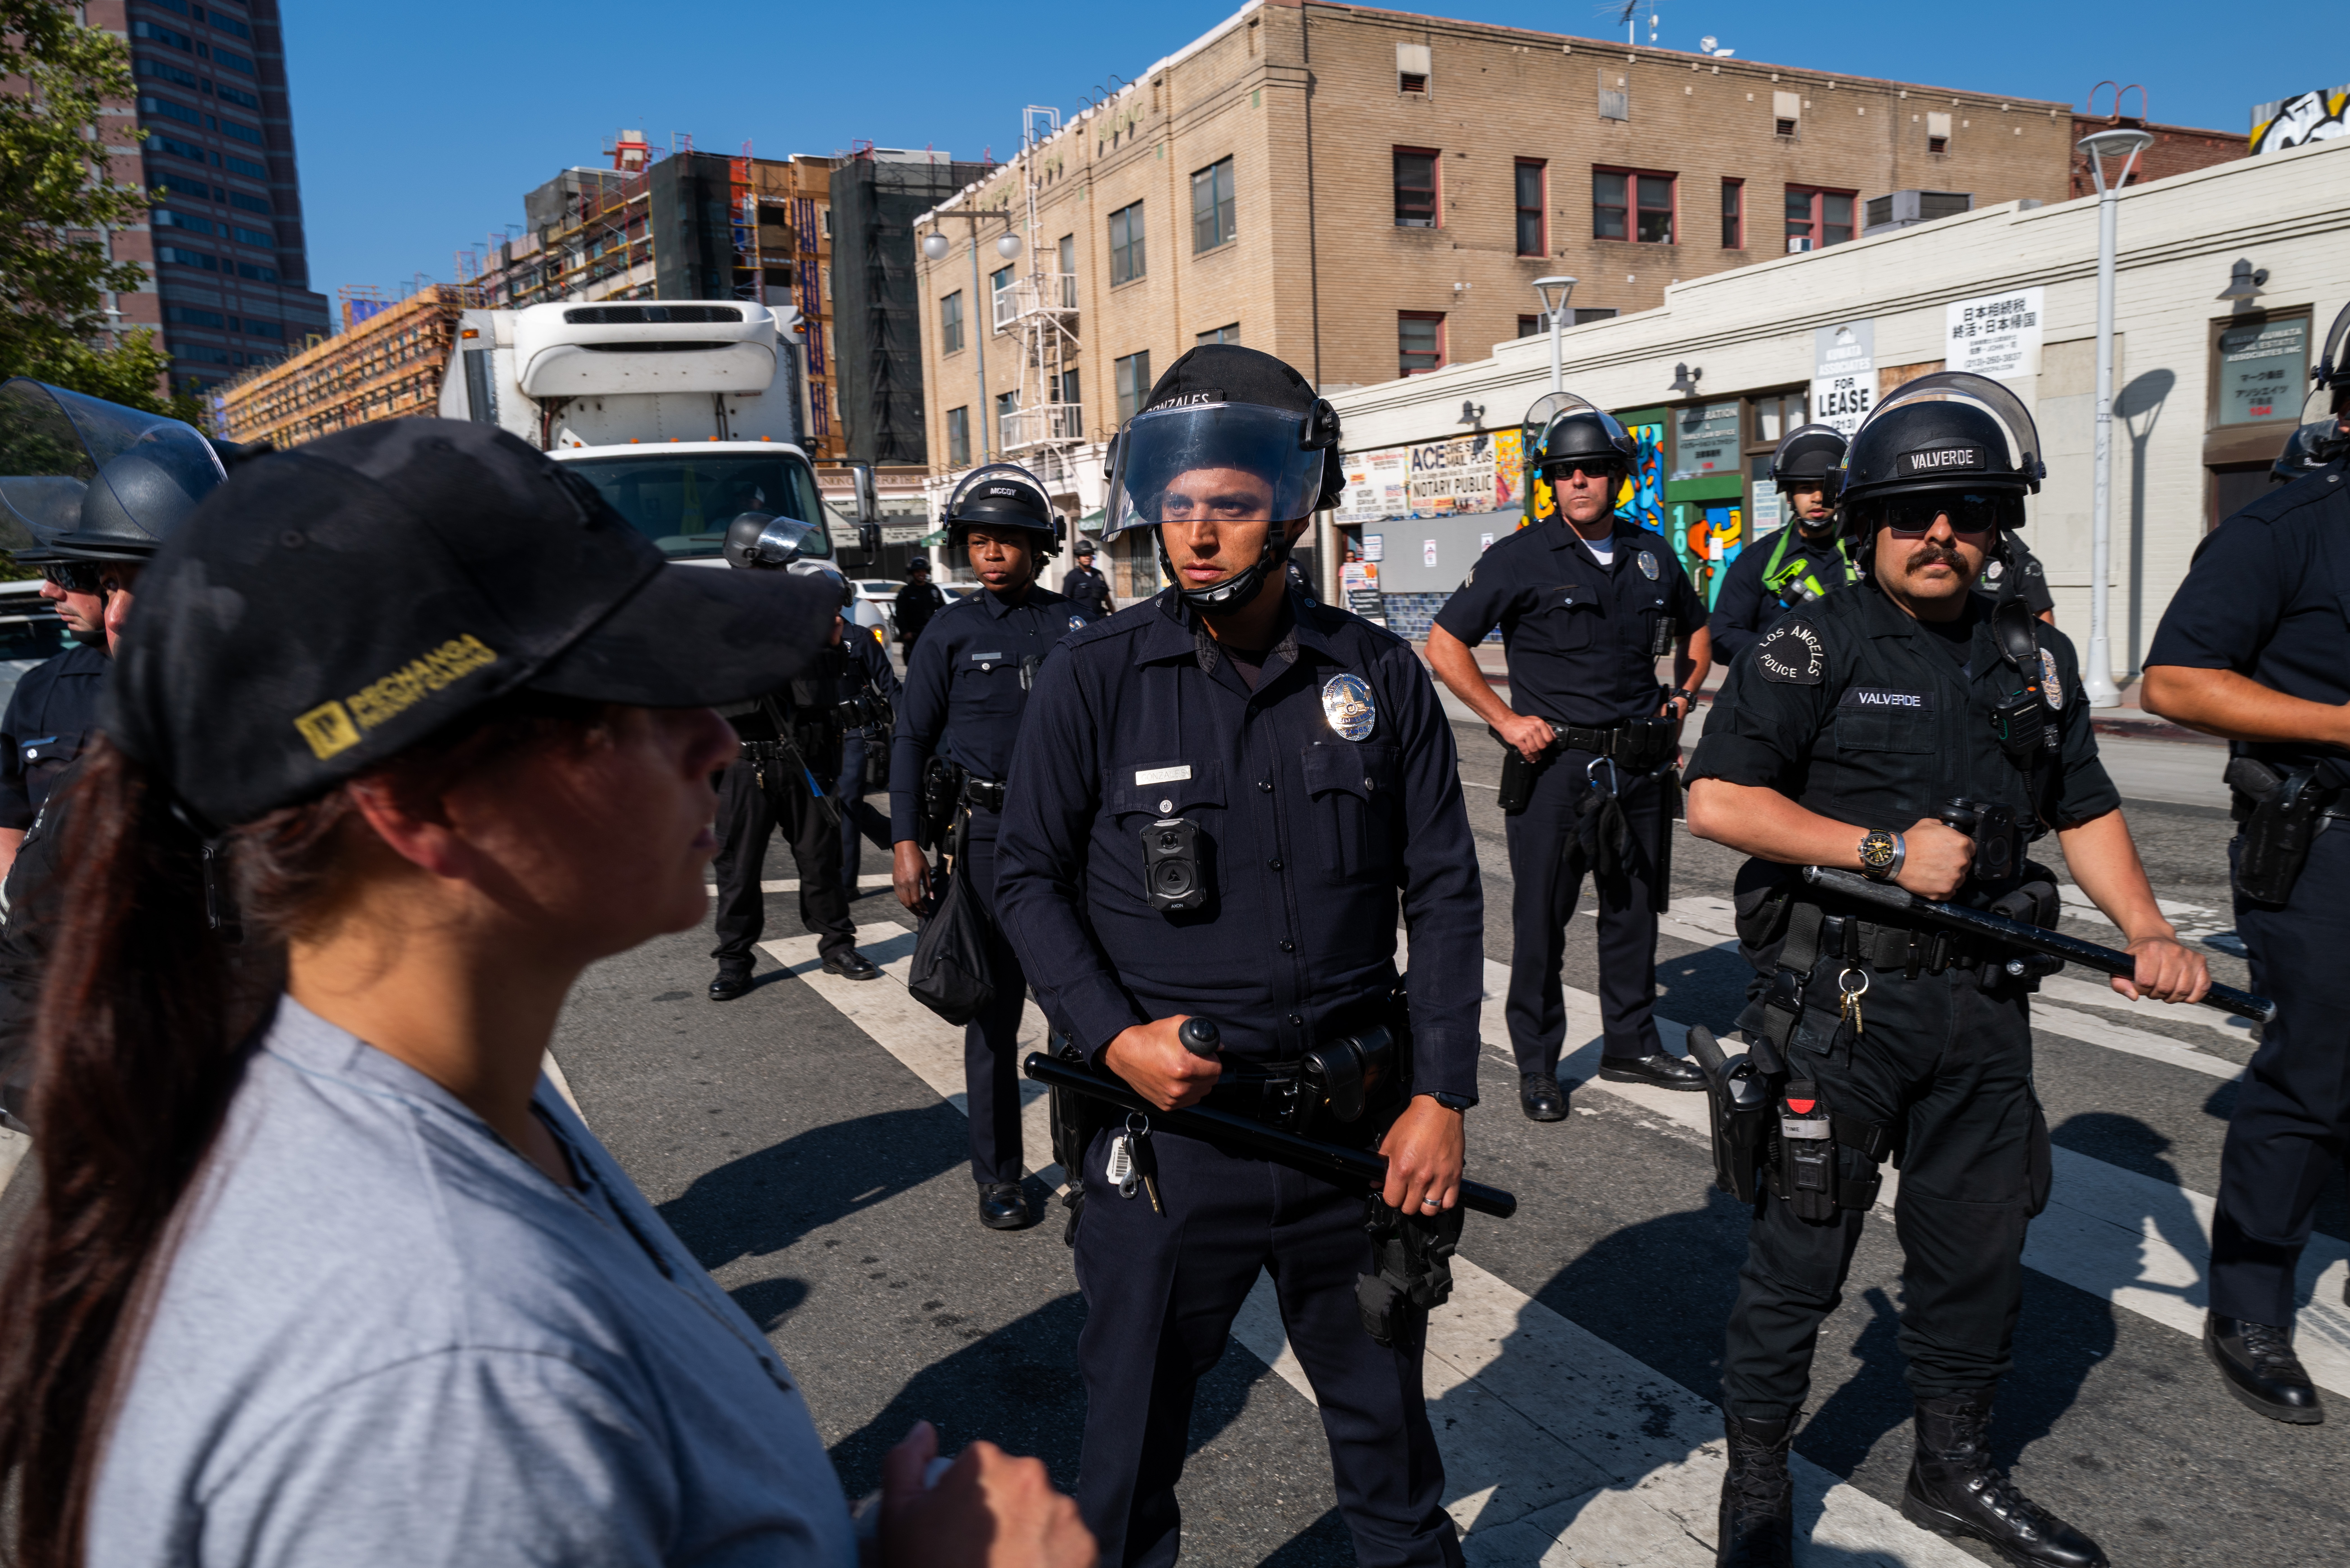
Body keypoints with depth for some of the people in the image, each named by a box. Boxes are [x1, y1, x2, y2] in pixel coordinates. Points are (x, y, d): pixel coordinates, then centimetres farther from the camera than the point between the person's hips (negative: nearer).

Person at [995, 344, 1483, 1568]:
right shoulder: (1094, 679, -7)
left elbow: (1442, 890, 2)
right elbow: (1028, 875, 0)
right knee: (1132, 1419, 14)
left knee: (1382, 1398, 22)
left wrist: (1442, 1098, -2)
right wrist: (1112, 1037, -13)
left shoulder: (1380, 678, -2)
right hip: (1164, 1120, -2)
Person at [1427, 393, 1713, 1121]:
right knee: (1541, 920, 1)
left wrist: (1681, 699, 13)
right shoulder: (1520, 558, -5)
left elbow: (1695, 630, 27)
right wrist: (1505, 719, -9)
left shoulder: (1653, 555, 10)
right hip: (1556, 765, -5)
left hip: (1642, 765, 5)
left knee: (1635, 910, 14)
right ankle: (1536, 1065, 13)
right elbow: (1444, 645, -4)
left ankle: (1632, 1045, 29)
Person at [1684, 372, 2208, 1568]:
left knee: (1977, 1243, 17)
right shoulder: (1811, 649, -8)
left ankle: (1953, 1469, 38)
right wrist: (1887, 850, -17)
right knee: (1800, 1250, 4)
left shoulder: (2034, 655, 10)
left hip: (1983, 1000, 6)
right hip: (1840, 1000, -5)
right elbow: (1717, 800, -16)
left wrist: (2146, 930, 4)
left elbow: (2084, 808, 18)